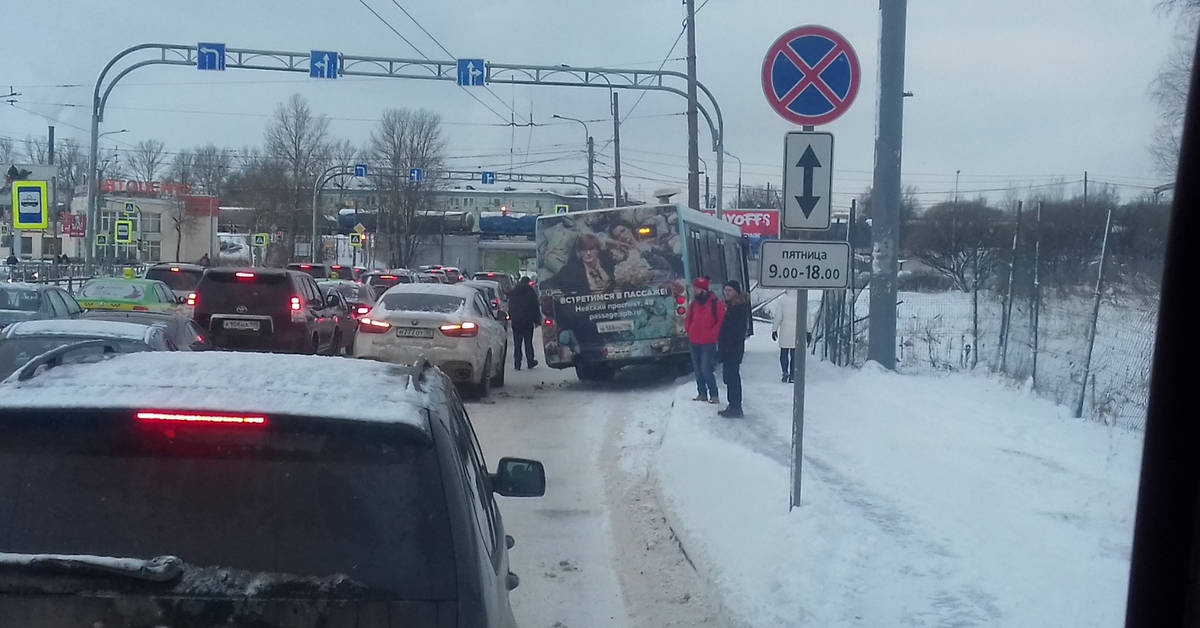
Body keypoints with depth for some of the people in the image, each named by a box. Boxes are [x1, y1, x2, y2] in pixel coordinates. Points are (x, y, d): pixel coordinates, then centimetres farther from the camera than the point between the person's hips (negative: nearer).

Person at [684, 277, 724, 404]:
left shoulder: (715, 303, -10)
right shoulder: (694, 304, 10)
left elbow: (722, 320, -12)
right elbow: (688, 318, 23)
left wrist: (712, 334, -14)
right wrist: (689, 330, 9)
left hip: (708, 343, -7)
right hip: (694, 342, 7)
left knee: (706, 369, -13)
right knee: (698, 369, 10)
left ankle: (714, 395, -7)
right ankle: (702, 394, 19)